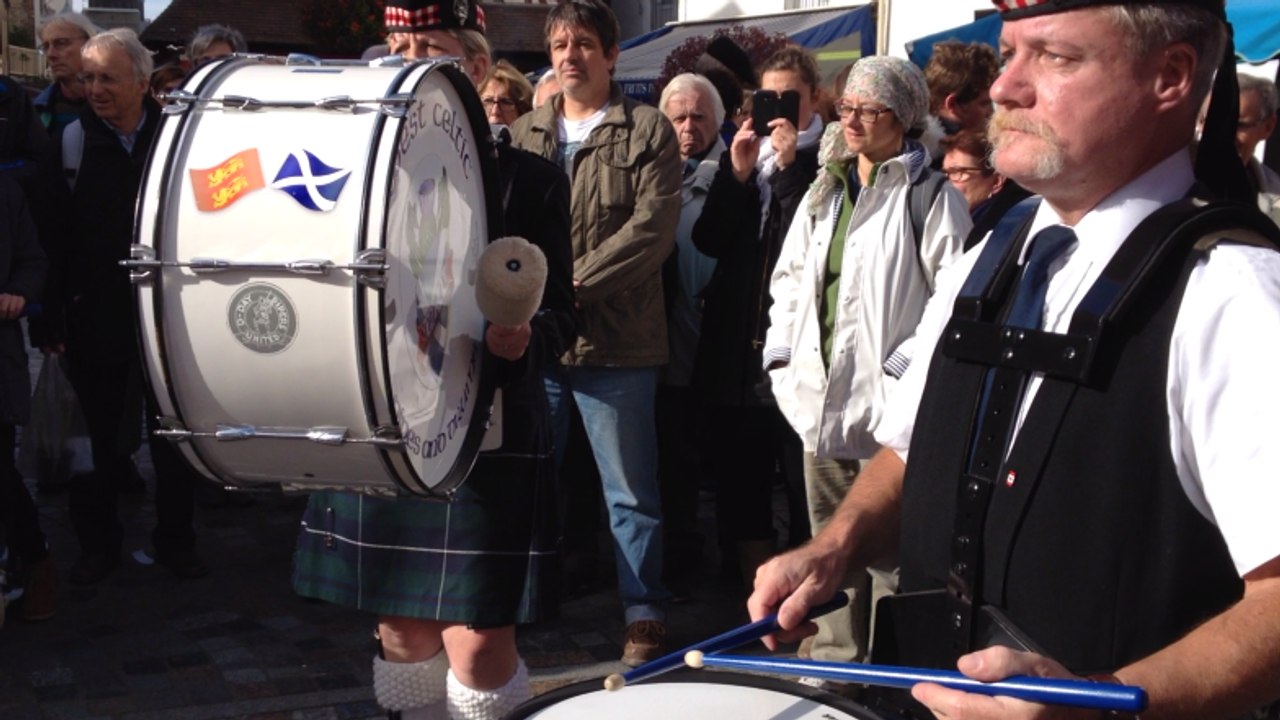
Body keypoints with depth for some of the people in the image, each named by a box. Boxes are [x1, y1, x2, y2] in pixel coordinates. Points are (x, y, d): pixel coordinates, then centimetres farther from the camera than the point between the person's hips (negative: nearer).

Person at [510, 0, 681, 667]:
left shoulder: (648, 130, -1)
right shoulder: (524, 133, 13)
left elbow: (652, 228, -11)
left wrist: (571, 284, -16)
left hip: (615, 339, -4)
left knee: (630, 490, 5)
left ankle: (644, 615, 16)